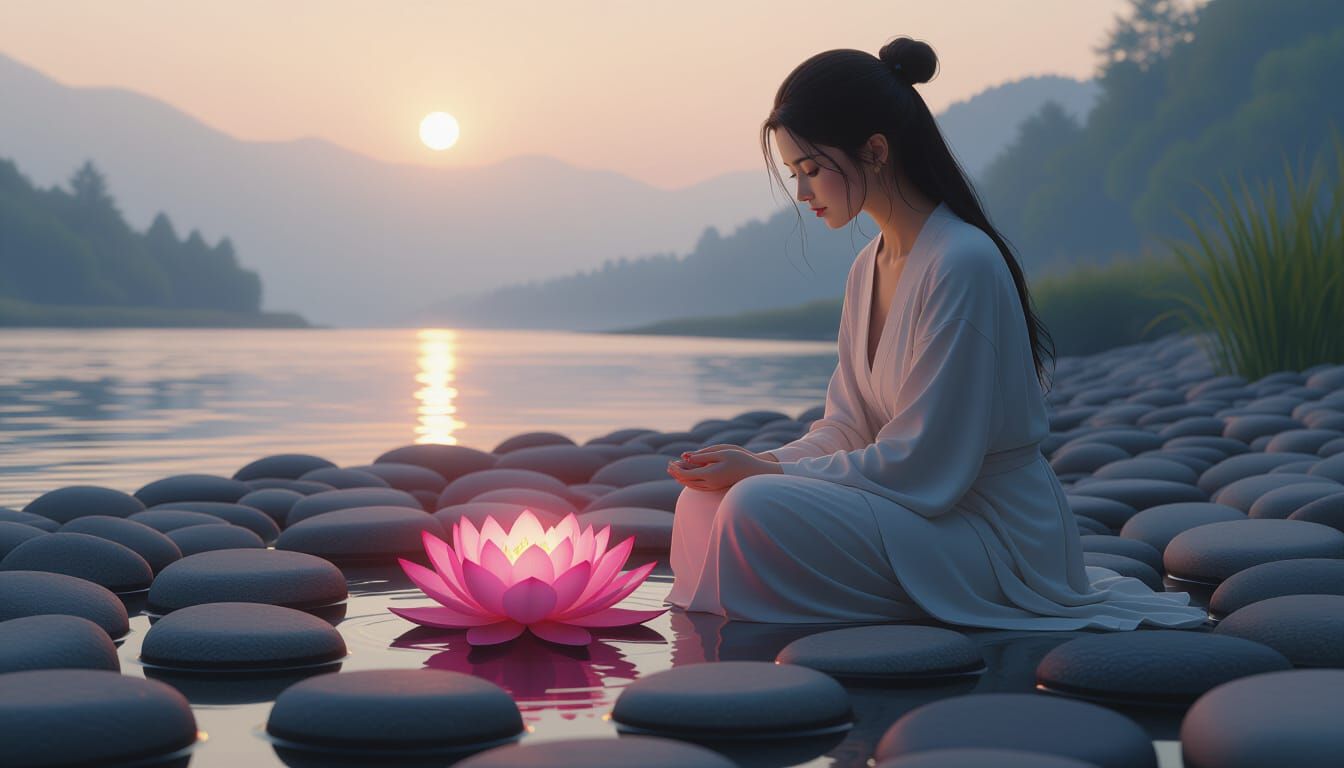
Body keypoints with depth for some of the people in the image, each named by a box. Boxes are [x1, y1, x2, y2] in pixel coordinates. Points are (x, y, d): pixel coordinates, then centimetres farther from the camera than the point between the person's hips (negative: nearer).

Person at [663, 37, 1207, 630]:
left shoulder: (963, 265, -21)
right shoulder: (870, 268, 10)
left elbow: (921, 465, -22)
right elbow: (847, 428, 12)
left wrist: (768, 472, -17)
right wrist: (764, 463, -7)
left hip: (998, 536, -9)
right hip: (928, 510, 9)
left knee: (757, 510, -27)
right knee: (707, 502, -2)